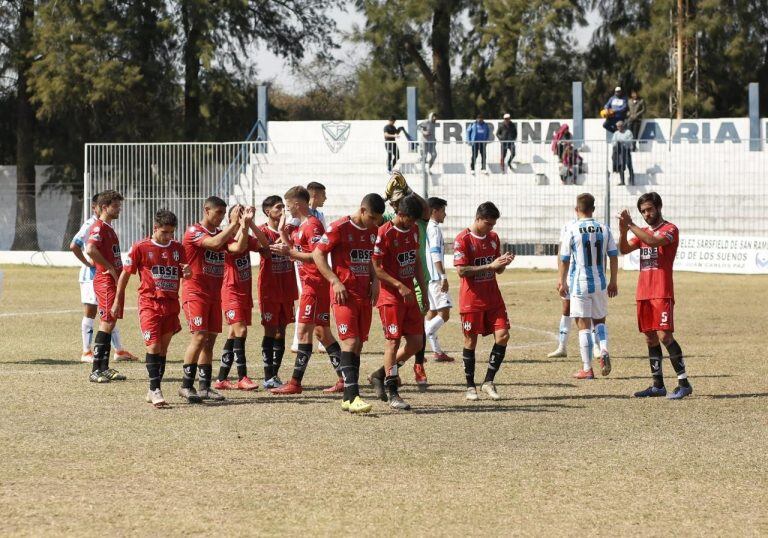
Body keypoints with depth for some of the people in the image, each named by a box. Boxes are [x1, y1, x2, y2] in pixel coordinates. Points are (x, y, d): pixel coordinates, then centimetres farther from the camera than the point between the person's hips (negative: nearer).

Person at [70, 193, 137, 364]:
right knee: (90, 313, -2)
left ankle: (119, 350, 17)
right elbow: (74, 246, -24)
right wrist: (88, 263, -18)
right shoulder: (90, 225, -13)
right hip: (91, 275, -8)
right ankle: (86, 352, 4)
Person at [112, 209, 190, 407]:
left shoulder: (177, 248, 8)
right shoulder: (141, 247, -4)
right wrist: (118, 300, 5)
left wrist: (187, 272, -7)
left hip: (171, 304, 5)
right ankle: (155, 390, -16)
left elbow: (184, 276, 18)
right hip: (149, 303, -5)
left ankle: (153, 391, 14)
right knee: (153, 345, -14)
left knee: (163, 347, 7)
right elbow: (125, 274, 3)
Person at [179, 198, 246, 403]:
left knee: (210, 339, 6)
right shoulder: (194, 231, -7)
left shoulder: (221, 233, 14)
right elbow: (215, 243, -24)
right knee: (200, 336, -15)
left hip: (214, 294, 7)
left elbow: (238, 247, -3)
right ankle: (186, 385, -11)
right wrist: (234, 224, -20)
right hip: (195, 292, -7)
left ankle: (205, 387, 10)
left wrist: (245, 225, -13)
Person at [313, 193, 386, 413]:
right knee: (350, 341, -15)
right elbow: (318, 255, -9)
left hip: (364, 294, 7)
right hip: (344, 294, -7)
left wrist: (374, 281, 10)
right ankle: (352, 396, -21)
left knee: (358, 344, 7)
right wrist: (335, 281, -16)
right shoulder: (340, 228, -10)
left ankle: (348, 397, 12)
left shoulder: (373, 231, 12)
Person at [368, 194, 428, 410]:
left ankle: (381, 375, 21)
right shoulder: (385, 233, -15)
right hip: (391, 296, -8)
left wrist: (424, 290, 16)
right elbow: (375, 267, -16)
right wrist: (399, 286, -20)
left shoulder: (414, 230, 9)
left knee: (416, 342, 6)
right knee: (393, 341, -6)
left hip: (409, 294, 8)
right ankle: (392, 393, 0)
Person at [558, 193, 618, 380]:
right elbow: (613, 256, 5)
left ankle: (587, 369, 2)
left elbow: (564, 259, -5)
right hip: (600, 284, 3)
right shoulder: (604, 229, 2)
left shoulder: (572, 229, -9)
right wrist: (613, 282, 14)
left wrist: (562, 281, 7)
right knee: (599, 320, 19)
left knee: (584, 325, 2)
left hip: (579, 284, -3)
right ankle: (604, 350, -7)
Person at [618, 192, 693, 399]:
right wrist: (623, 231, -10)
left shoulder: (670, 229, -4)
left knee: (664, 335, -15)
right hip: (643, 293, 7)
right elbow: (624, 249, 8)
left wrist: (631, 225, -21)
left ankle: (684, 383, -12)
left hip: (662, 293, -7)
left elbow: (654, 241, -23)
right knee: (650, 338, 7)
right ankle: (658, 385, 12)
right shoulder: (643, 232, 18)